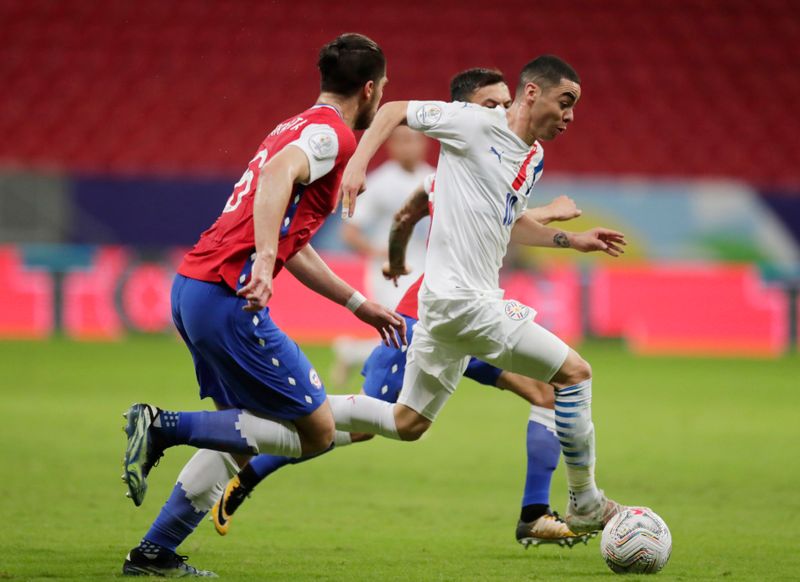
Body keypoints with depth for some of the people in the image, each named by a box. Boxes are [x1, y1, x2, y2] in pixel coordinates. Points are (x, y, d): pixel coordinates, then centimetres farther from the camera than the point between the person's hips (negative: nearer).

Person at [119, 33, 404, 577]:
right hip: (227, 295, -10)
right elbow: (278, 175, -28)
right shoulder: (332, 133, -6)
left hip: (190, 287, 10)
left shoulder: (300, 128, 24)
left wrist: (360, 304, 36)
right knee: (317, 431, -3)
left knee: (245, 434, 19)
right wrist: (263, 264, -38)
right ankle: (164, 427, -11)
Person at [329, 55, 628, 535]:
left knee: (407, 424, 16)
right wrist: (358, 164, -19)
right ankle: (585, 505, 4)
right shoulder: (476, 124, -11)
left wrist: (571, 240, 23)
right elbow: (395, 111, -6)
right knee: (575, 372, -6)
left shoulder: (535, 159, 15)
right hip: (464, 298, -10)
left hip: (446, 303, 10)